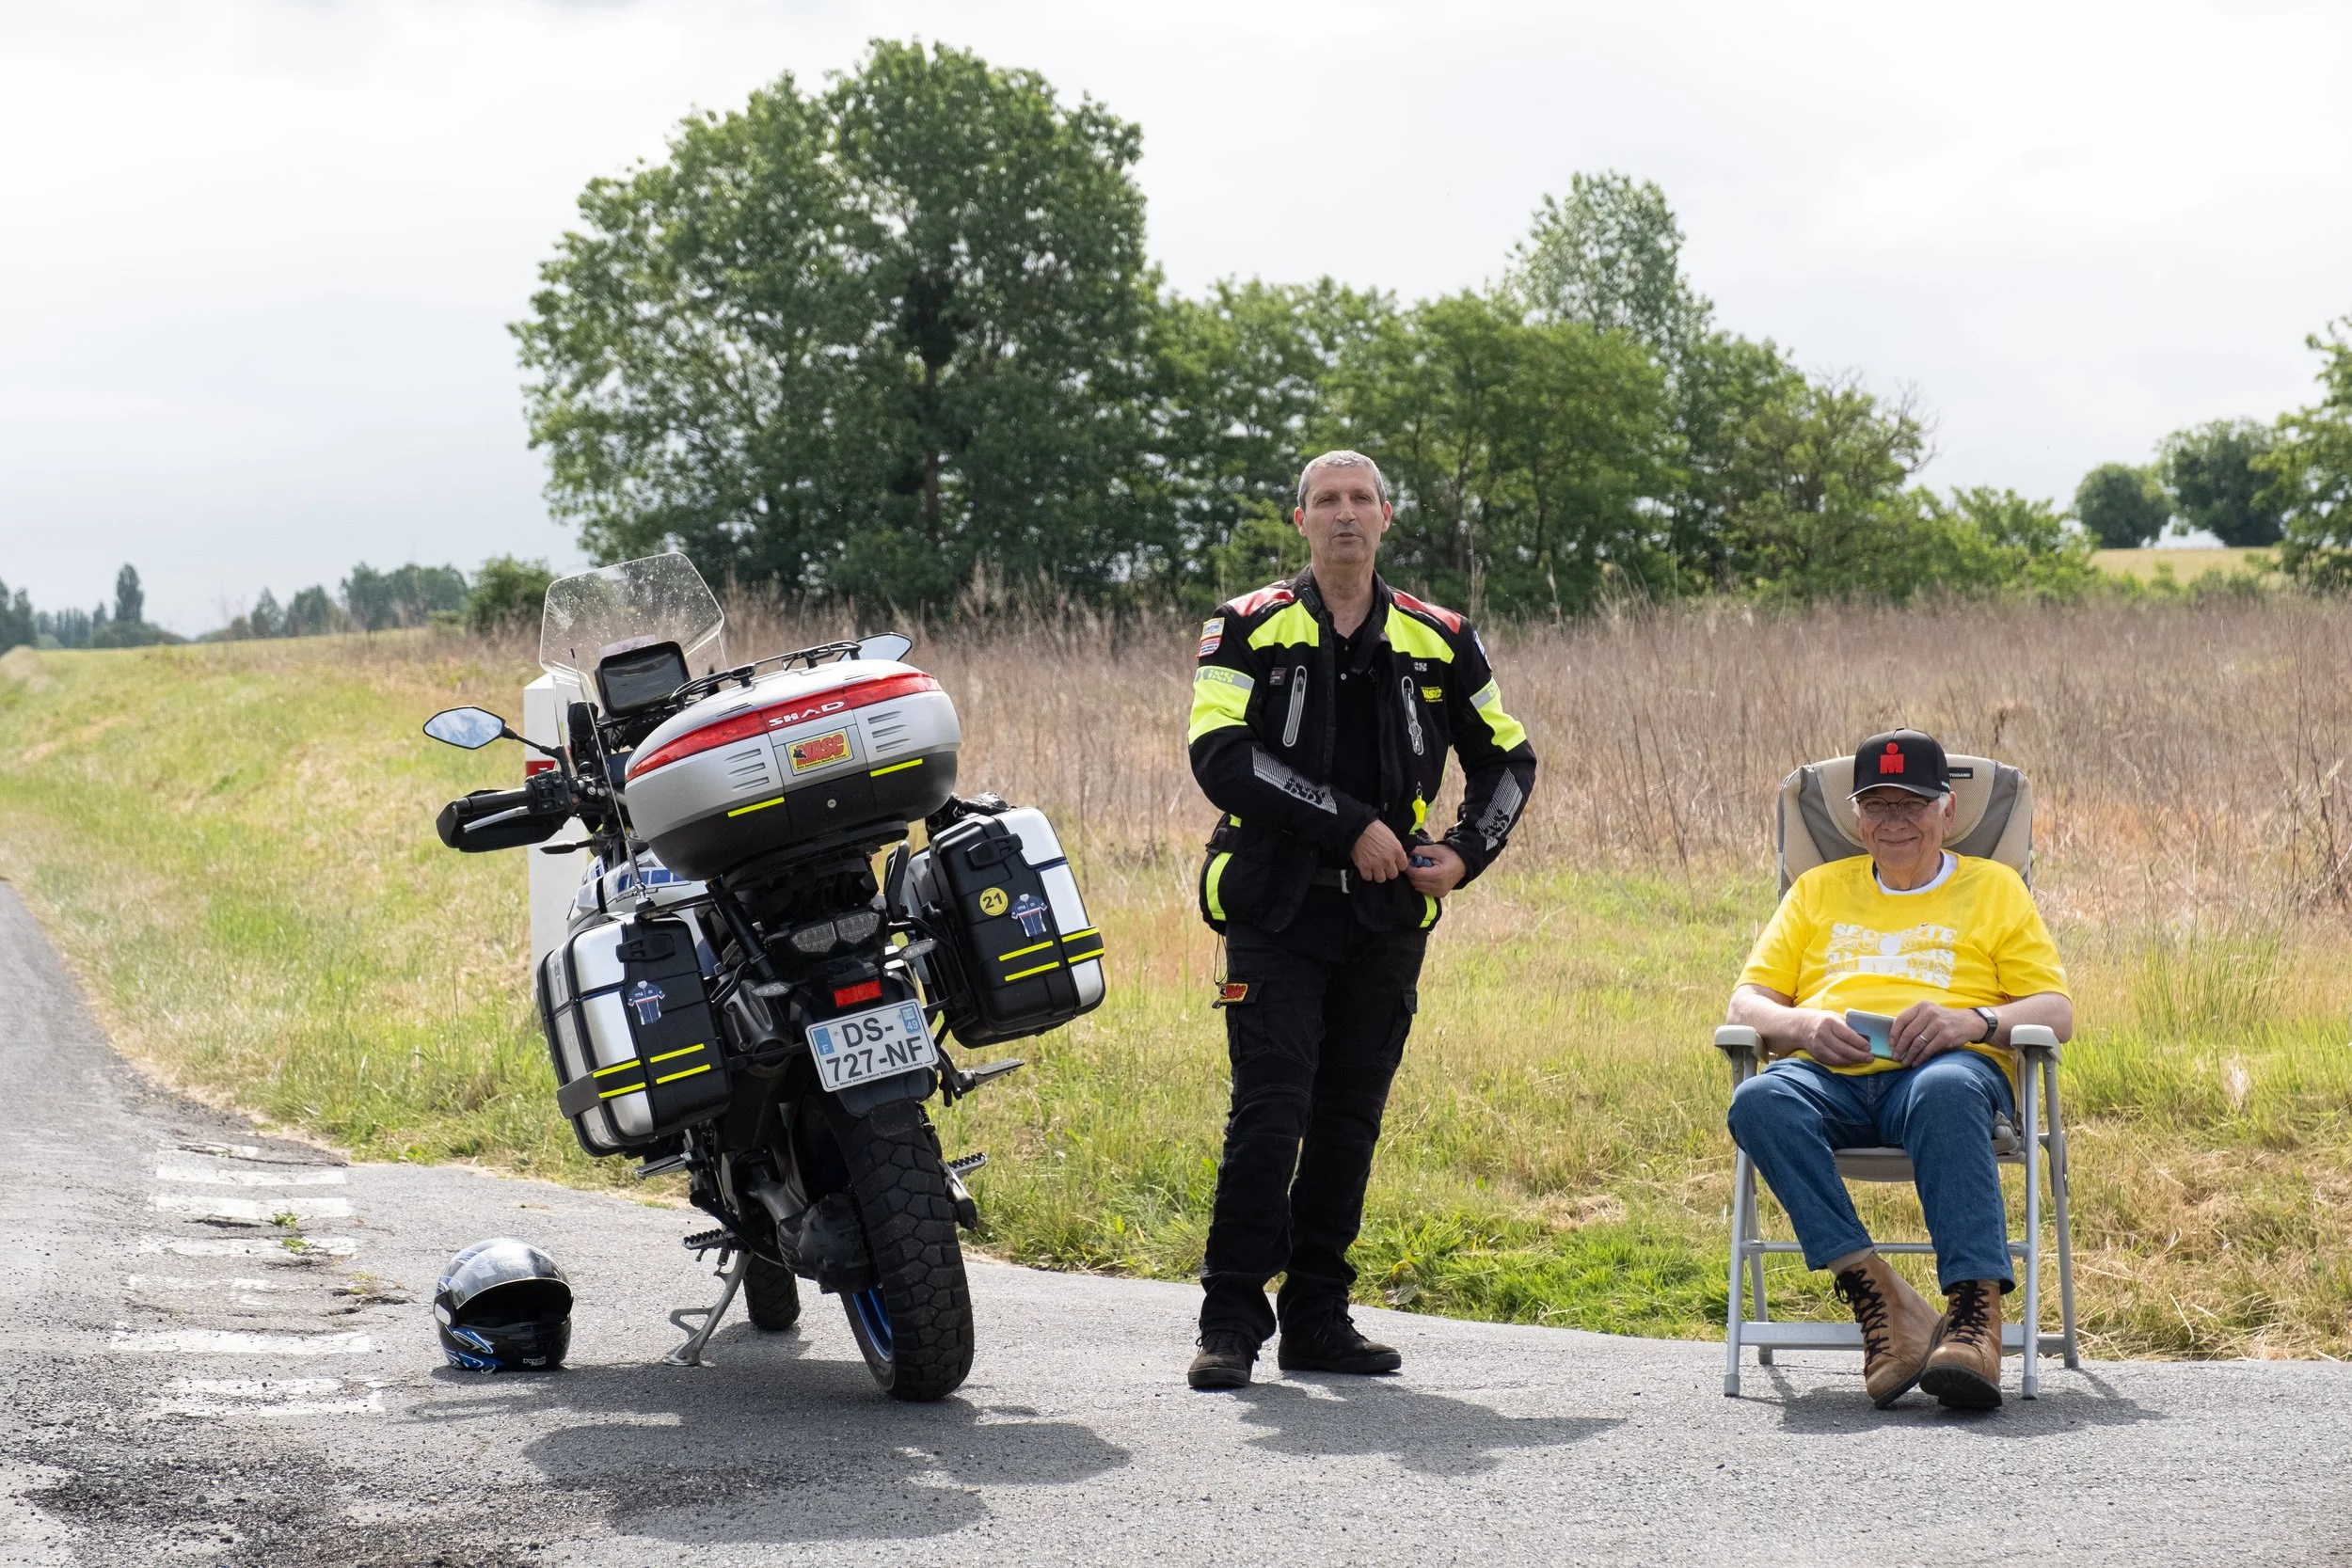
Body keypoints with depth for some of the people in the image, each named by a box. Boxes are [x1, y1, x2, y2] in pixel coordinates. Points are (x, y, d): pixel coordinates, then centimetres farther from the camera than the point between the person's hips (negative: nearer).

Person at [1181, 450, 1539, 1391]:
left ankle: (1316, 1319, 15)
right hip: (1275, 913, -3)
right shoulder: (1249, 632, 0)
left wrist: (1465, 853, 2)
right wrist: (1353, 825, -18)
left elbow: (1508, 758, 20)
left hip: (1386, 921, 3)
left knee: (1349, 1125, 7)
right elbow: (1222, 758, -14)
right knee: (1269, 1117, -11)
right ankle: (1231, 1322, -6)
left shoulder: (1437, 643, 9)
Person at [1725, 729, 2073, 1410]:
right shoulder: (1819, 889, 30)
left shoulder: (1992, 887, 23)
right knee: (1759, 1100, -35)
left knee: (1946, 1092, -41)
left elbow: (2056, 1011, 13)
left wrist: (1972, 1020, -8)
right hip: (1827, 1075, 2)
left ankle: (1974, 1305, -52)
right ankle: (1877, 1295, -42)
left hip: (1945, 1067, -2)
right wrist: (1805, 1026, -2)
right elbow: (1748, 1001, 22)